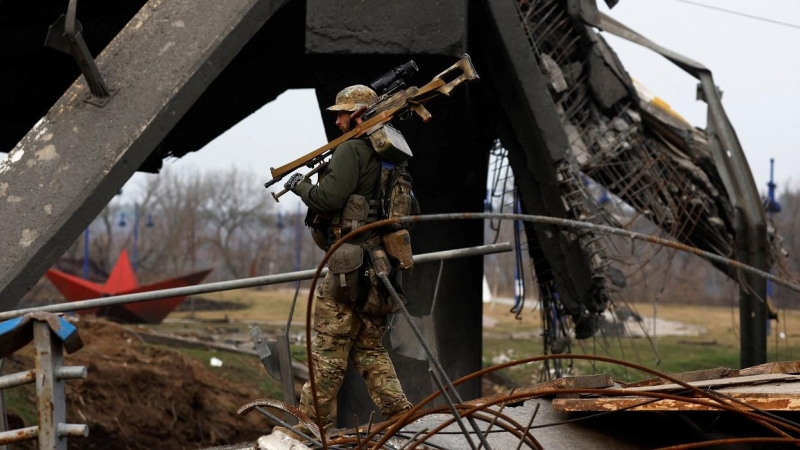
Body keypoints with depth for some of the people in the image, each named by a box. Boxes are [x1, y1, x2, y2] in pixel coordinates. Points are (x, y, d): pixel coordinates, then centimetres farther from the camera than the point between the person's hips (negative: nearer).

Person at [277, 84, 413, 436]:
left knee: (329, 347, -4)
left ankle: (310, 419, 0)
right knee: (369, 348, 14)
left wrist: (300, 185, 2)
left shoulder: (352, 150, -10)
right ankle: (400, 414, 6)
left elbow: (328, 199, -18)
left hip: (350, 263, -9)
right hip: (379, 263, 9)